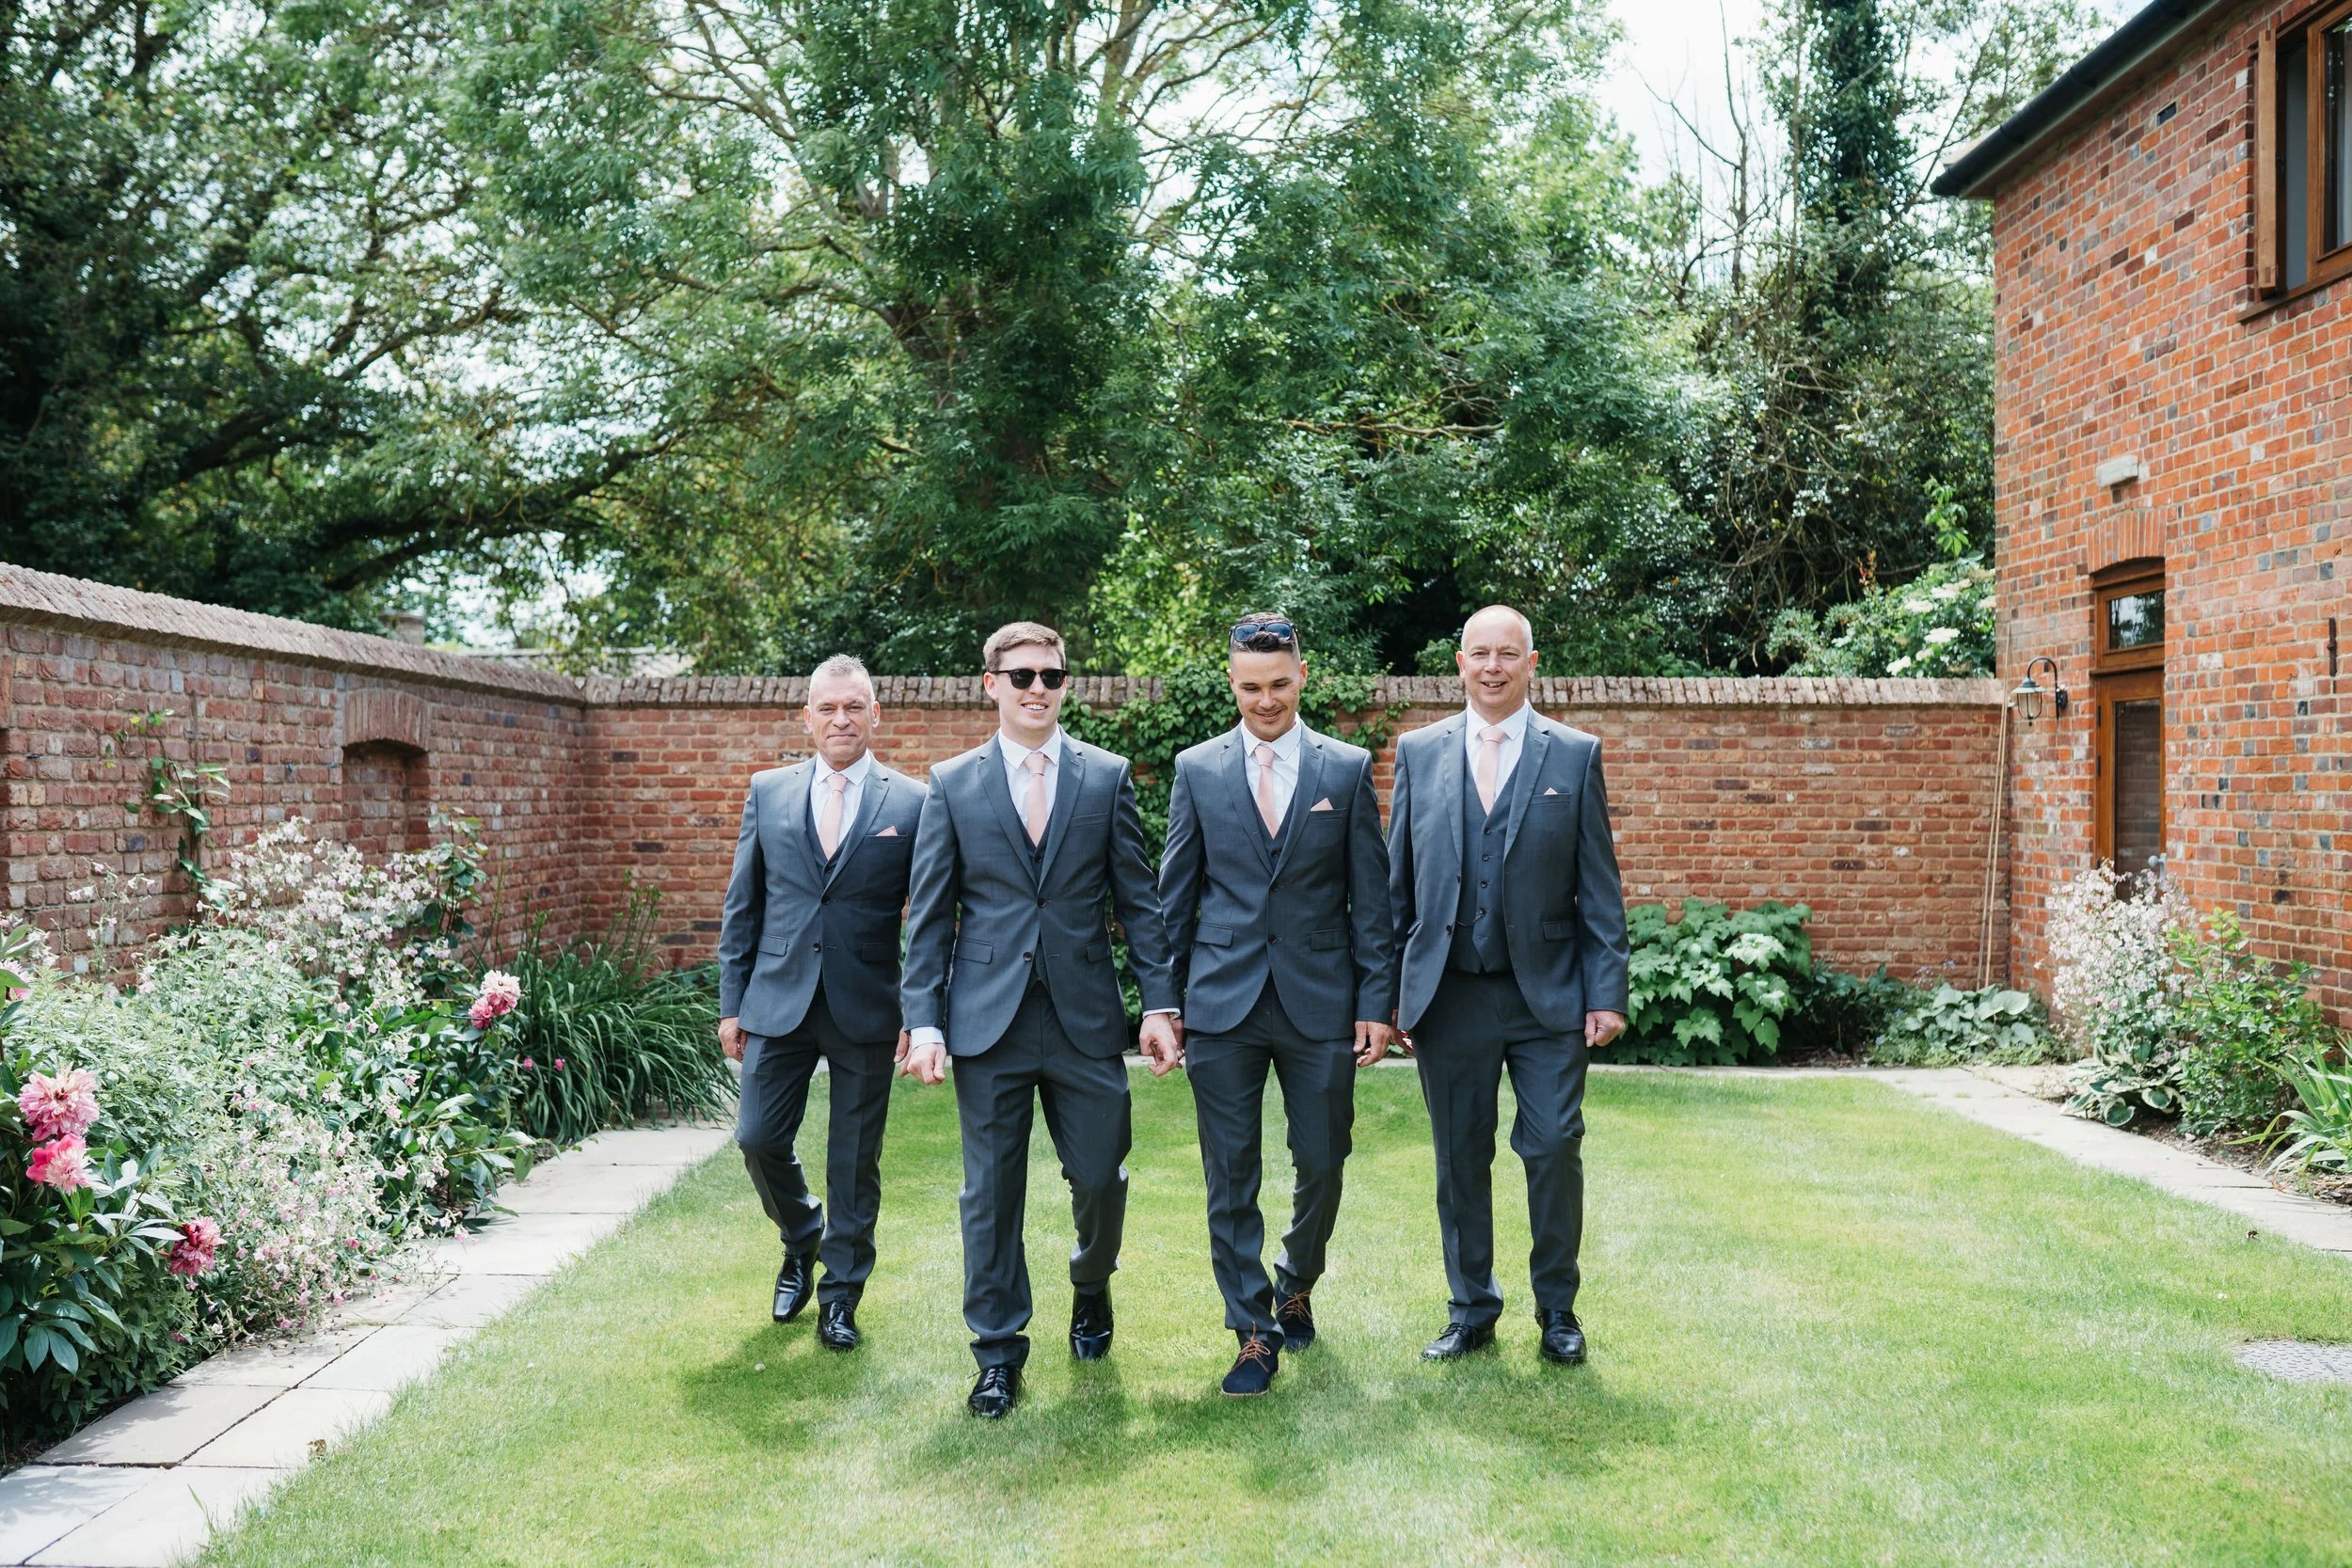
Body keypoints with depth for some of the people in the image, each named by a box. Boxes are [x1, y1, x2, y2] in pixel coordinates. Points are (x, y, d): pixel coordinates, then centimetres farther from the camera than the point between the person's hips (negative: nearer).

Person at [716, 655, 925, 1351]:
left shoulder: (912, 803, -2)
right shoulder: (768, 792, 6)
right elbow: (742, 905, 9)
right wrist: (731, 1003, 6)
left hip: (866, 1009, -2)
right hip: (779, 1002, 2)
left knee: (855, 1161, 6)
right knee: (759, 1138, 3)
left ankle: (841, 1294, 24)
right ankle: (801, 1240, 33)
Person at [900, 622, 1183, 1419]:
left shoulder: (1106, 776, 5)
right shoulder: (952, 784, 4)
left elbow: (1138, 898, 5)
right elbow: (928, 914, 3)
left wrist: (1160, 1002, -1)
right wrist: (924, 1021, -4)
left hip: (1085, 1017, 1)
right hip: (989, 1019, 0)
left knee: (1100, 1176, 7)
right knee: (991, 1190, 5)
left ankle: (1091, 1285, 38)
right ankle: (998, 1350, 19)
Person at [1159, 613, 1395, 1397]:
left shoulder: (1347, 768, 2)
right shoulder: (1197, 768, 4)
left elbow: (1370, 895, 3)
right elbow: (1174, 893, 7)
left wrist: (1377, 1002, -1)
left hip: (1319, 1001, 0)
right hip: (1222, 1003, 0)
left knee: (1322, 1164, 9)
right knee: (1230, 1177, 3)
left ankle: (1296, 1287, 36)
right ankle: (1253, 1332, 15)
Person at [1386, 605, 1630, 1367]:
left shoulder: (1575, 754, 2)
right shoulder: (1419, 752, 6)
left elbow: (1599, 885, 1)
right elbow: (1398, 880, 8)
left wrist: (1607, 992, -5)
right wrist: (1390, 988, 4)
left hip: (1548, 994, -1)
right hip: (1448, 996, 1)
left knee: (1555, 1150, 0)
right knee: (1460, 1159, 9)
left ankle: (1557, 1308, 19)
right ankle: (1471, 1310, 23)